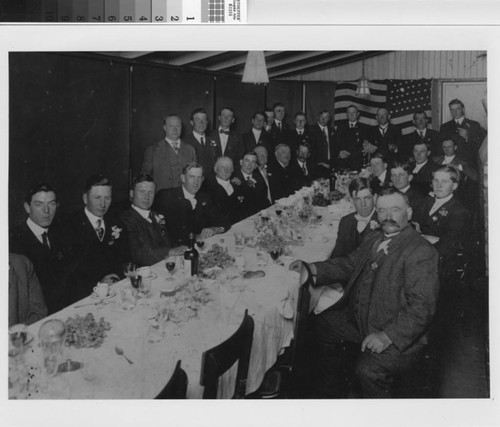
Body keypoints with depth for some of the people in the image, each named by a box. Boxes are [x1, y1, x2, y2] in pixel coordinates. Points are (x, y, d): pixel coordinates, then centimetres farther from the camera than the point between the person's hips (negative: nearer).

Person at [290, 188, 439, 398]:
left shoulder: (421, 251, -18)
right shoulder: (372, 240, 9)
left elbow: (421, 306, -24)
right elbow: (348, 265, 19)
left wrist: (387, 336, -30)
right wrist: (311, 268, 5)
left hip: (398, 335, -9)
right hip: (359, 320, 9)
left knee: (368, 369, -30)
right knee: (321, 324, 14)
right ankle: (326, 393, 32)